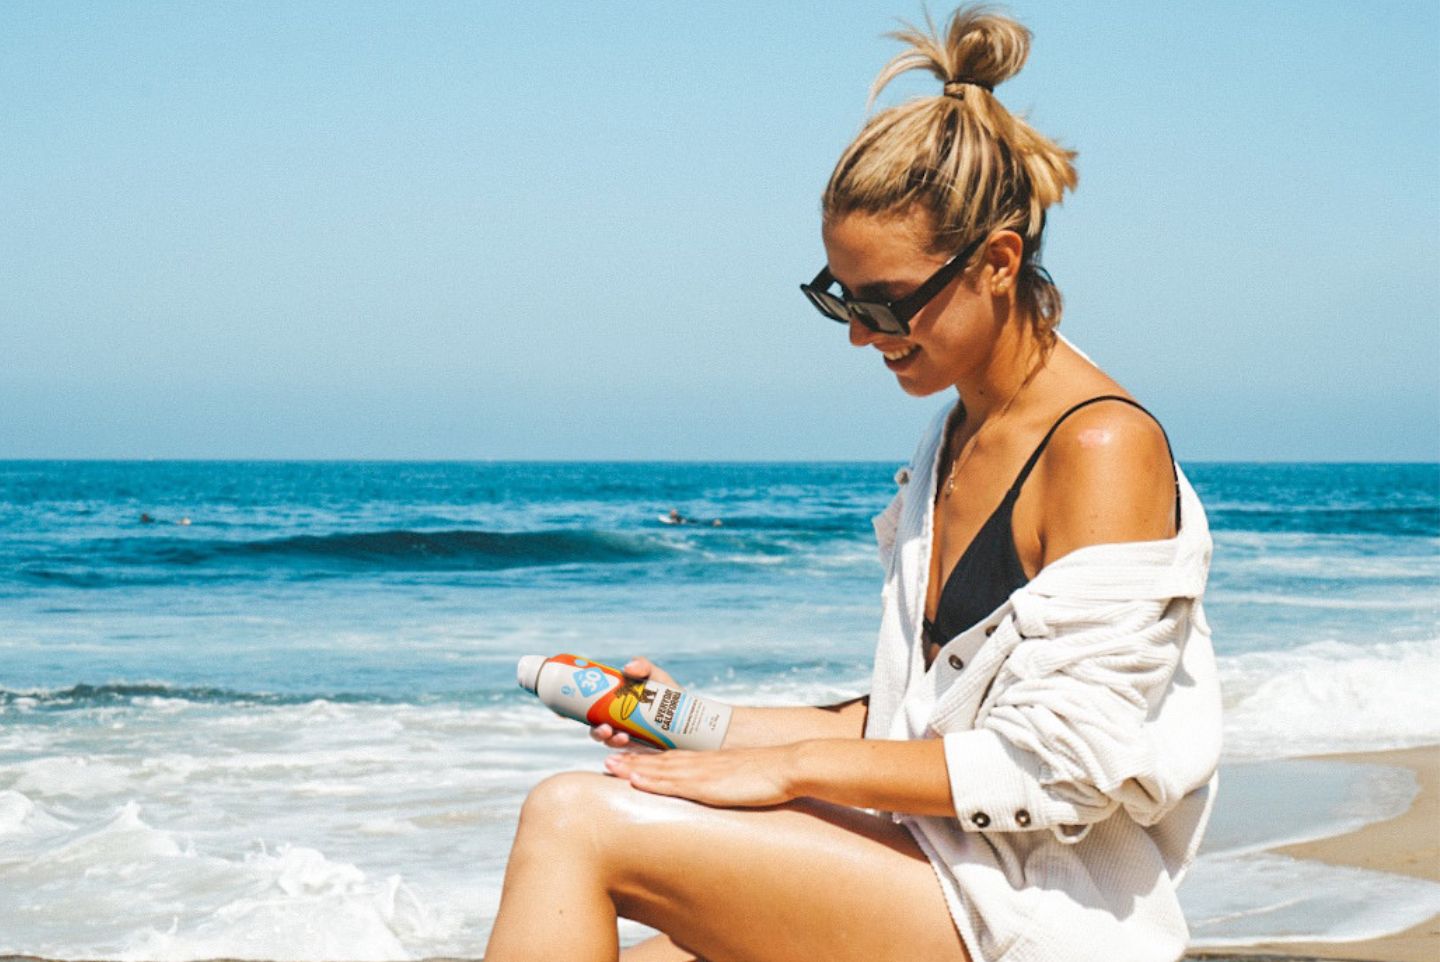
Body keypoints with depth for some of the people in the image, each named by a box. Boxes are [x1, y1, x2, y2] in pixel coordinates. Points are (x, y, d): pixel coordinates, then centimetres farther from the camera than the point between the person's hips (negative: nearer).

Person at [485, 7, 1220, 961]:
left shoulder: (1106, 448, -12)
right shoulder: (953, 444, 16)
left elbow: (1059, 768, -17)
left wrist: (795, 763, -14)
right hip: (939, 877, 8)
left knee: (577, 820, -17)